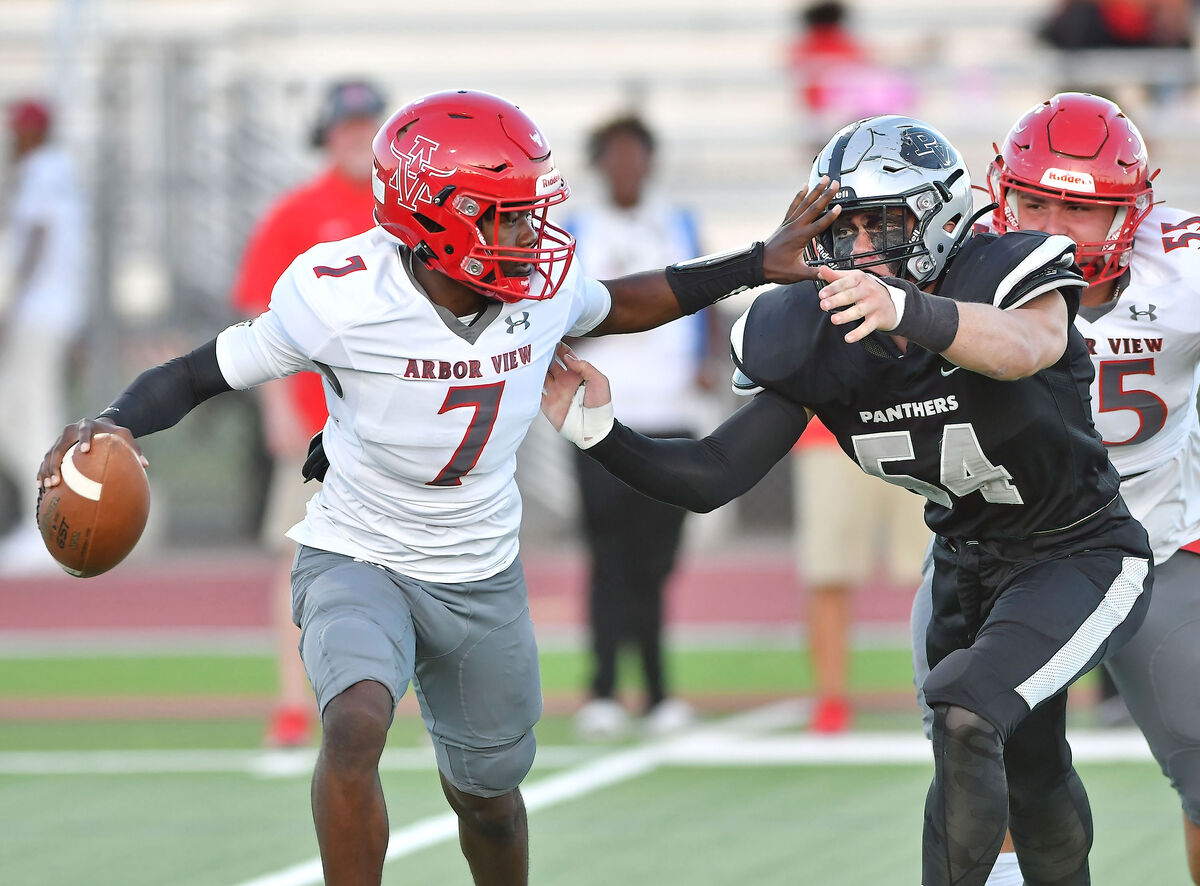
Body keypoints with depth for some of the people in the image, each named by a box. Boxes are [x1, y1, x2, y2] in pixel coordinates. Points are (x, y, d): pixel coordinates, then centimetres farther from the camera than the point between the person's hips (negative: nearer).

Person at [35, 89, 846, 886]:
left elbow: (612, 308, 14)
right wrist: (116, 424, -35)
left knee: (487, 793, 19)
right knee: (356, 726, -33)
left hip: (483, 580, 5)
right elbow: (201, 374, -15)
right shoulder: (343, 299, -25)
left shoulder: (544, 287, -11)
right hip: (359, 560, -5)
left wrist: (759, 265, 11)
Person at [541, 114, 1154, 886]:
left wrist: (908, 311, -70)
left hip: (1083, 555, -7)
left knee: (967, 713, -29)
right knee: (1029, 780, 23)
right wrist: (600, 434, -28)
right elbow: (713, 478, -12)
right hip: (970, 567, 7)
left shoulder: (1005, 280, -25)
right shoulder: (824, 343, -12)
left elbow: (1022, 349, -51)